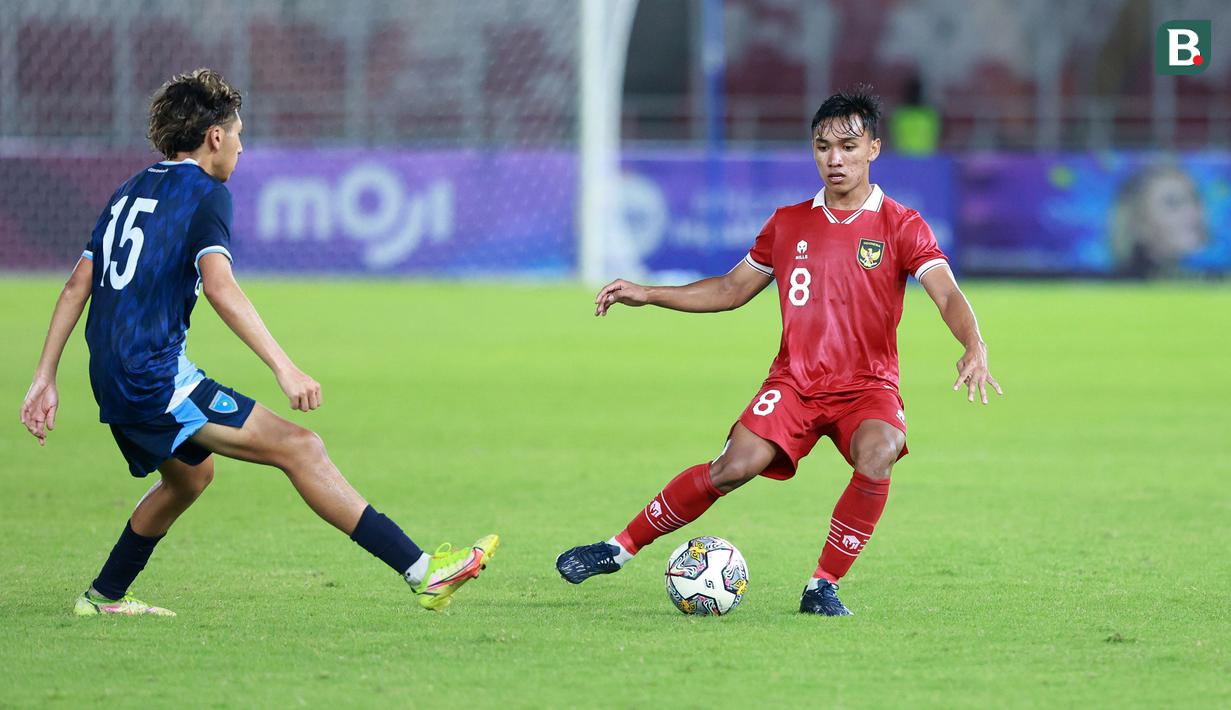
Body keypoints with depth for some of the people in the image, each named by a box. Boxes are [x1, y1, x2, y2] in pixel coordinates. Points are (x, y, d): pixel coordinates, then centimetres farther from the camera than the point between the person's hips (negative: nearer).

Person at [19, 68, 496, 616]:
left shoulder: (127, 195, 19)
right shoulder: (205, 194, -5)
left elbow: (76, 288, 18)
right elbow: (219, 286, -21)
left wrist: (45, 379, 21)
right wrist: (284, 368, -25)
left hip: (112, 382, 9)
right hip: (158, 379, -9)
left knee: (191, 474, 33)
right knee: (300, 448, -13)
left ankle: (103, 597, 37)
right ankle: (422, 572, -21)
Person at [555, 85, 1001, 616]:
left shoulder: (901, 227, -2)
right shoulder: (788, 224, 10)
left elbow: (948, 294, -14)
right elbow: (732, 289, 22)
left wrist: (974, 348, -35)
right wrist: (646, 295, 15)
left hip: (868, 386, -2)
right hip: (794, 382, 2)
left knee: (878, 456, -34)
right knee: (737, 465, -22)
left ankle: (823, 586, -18)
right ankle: (620, 547, -6)